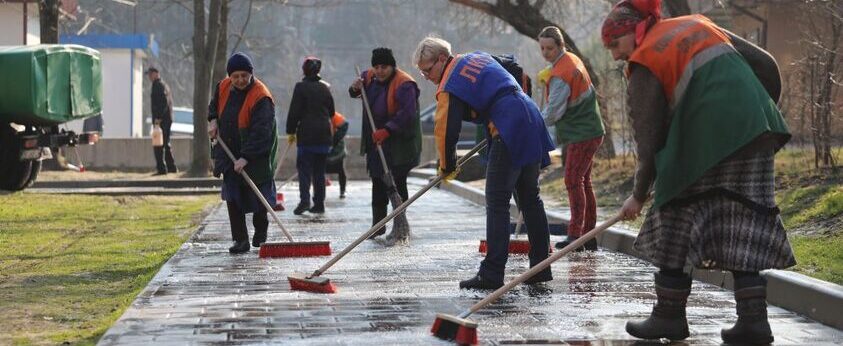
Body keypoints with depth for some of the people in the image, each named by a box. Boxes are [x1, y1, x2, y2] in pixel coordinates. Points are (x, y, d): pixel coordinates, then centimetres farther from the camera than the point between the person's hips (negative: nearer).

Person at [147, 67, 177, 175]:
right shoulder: (165, 85, 19)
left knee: (158, 145, -8)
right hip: (168, 119, 10)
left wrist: (158, 118, -21)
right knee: (166, 144, 17)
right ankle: (172, 167, 20)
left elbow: (163, 101, -21)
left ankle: (161, 169, -11)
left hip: (160, 120, -10)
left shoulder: (157, 85, -11)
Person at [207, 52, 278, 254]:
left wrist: (246, 158, -32)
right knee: (232, 197, -2)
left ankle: (260, 234, 28)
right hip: (230, 152, 5)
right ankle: (240, 240, 1)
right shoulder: (223, 87, 0)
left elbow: (261, 132, -27)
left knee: (259, 197, 2)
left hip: (256, 155, -5)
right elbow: (214, 105, 24)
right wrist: (213, 120, 3)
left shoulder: (261, 97, -22)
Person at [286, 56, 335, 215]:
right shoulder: (325, 87, 8)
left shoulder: (301, 87, -6)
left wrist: (291, 131, -1)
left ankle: (304, 200, -17)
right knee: (319, 169, 10)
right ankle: (319, 203, 9)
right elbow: (331, 111, 16)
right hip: (324, 133, 4)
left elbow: (294, 111, -8)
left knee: (304, 167, -2)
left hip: (306, 132, -4)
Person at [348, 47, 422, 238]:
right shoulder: (369, 77, 5)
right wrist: (355, 88, -1)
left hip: (399, 145, -7)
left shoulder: (404, 84, -18)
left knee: (397, 185, -6)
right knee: (378, 185, 12)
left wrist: (387, 130, -33)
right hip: (376, 142, 7)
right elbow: (355, 94, 24)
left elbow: (407, 114, -27)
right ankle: (378, 226, 20)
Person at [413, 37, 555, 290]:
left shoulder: (450, 86, -7)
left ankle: (492, 273, -9)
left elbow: (446, 130, -9)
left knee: (497, 203, -6)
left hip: (509, 134, -9)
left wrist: (447, 167, 6)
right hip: (532, 122, 9)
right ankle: (541, 267, 19)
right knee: (530, 198, 15)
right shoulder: (478, 58, 19)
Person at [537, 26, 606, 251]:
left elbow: (552, 113, -18)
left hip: (581, 135, -11)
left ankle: (575, 236, -15)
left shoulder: (560, 75, -20)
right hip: (588, 131, 11)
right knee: (583, 182, 12)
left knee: (573, 181, -12)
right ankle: (589, 236, 16)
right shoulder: (572, 60, 12)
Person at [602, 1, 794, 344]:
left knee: (675, 226, 7)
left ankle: (669, 316, 10)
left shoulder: (645, 62, 2)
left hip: (707, 141, -7)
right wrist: (763, 111, 29)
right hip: (756, 133, 7)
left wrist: (639, 194, 8)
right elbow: (765, 64, 18)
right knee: (742, 229, 8)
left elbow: (648, 136, 0)